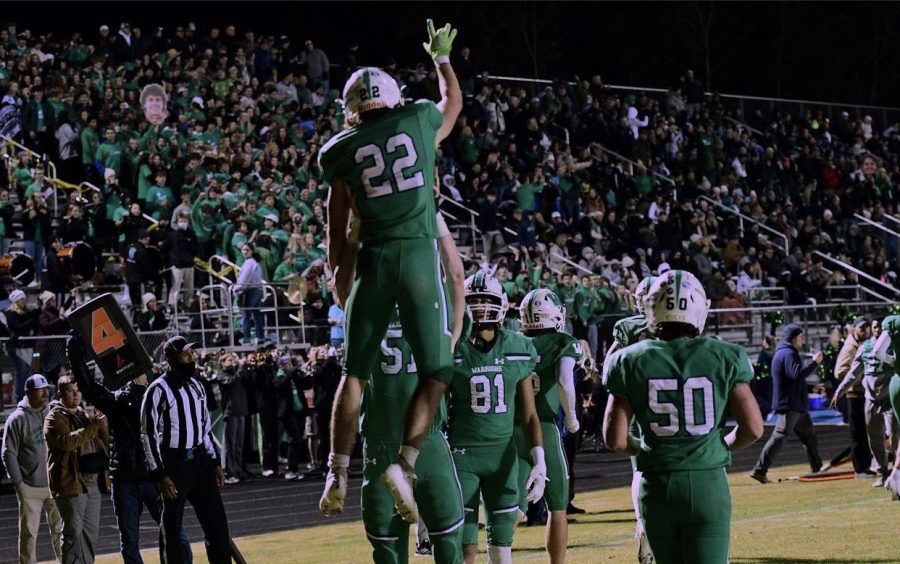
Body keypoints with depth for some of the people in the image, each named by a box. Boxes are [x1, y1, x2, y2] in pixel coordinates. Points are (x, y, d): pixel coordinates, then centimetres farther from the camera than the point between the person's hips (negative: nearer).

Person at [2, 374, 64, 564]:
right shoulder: (18, 419, -7)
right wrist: (18, 483, -11)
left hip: (54, 484, 4)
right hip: (30, 488, -4)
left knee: (60, 528, 6)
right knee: (29, 533, 3)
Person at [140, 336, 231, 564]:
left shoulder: (196, 386, 11)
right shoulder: (158, 390, -12)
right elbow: (149, 435, -13)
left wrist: (215, 463, 14)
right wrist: (160, 475, -18)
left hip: (200, 460, 7)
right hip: (174, 463, -7)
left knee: (216, 521, 5)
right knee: (171, 527, 0)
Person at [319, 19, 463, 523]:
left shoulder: (341, 149, 7)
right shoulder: (420, 120, 7)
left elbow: (339, 219, 9)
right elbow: (454, 101, 30)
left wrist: (338, 270, 21)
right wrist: (441, 56, 47)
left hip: (374, 259, 1)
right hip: (421, 254, -1)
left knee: (356, 371, 11)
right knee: (436, 370, 3)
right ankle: (405, 463, -14)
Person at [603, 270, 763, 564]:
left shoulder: (632, 362, -2)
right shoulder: (724, 358, -2)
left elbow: (615, 438, -3)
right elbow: (753, 428, -3)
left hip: (657, 486, 1)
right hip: (707, 483, -1)